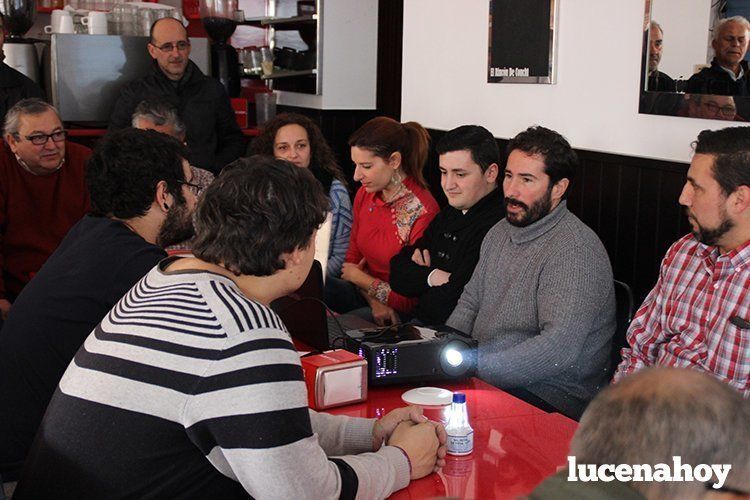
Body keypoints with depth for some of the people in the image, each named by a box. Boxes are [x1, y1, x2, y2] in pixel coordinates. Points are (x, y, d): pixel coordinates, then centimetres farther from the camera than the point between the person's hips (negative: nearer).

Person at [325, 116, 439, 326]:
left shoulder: (423, 212, -21)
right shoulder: (365, 194, 2)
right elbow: (353, 258, 10)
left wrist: (359, 277, -6)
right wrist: (374, 301, -11)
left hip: (400, 314, -6)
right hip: (365, 294, 7)